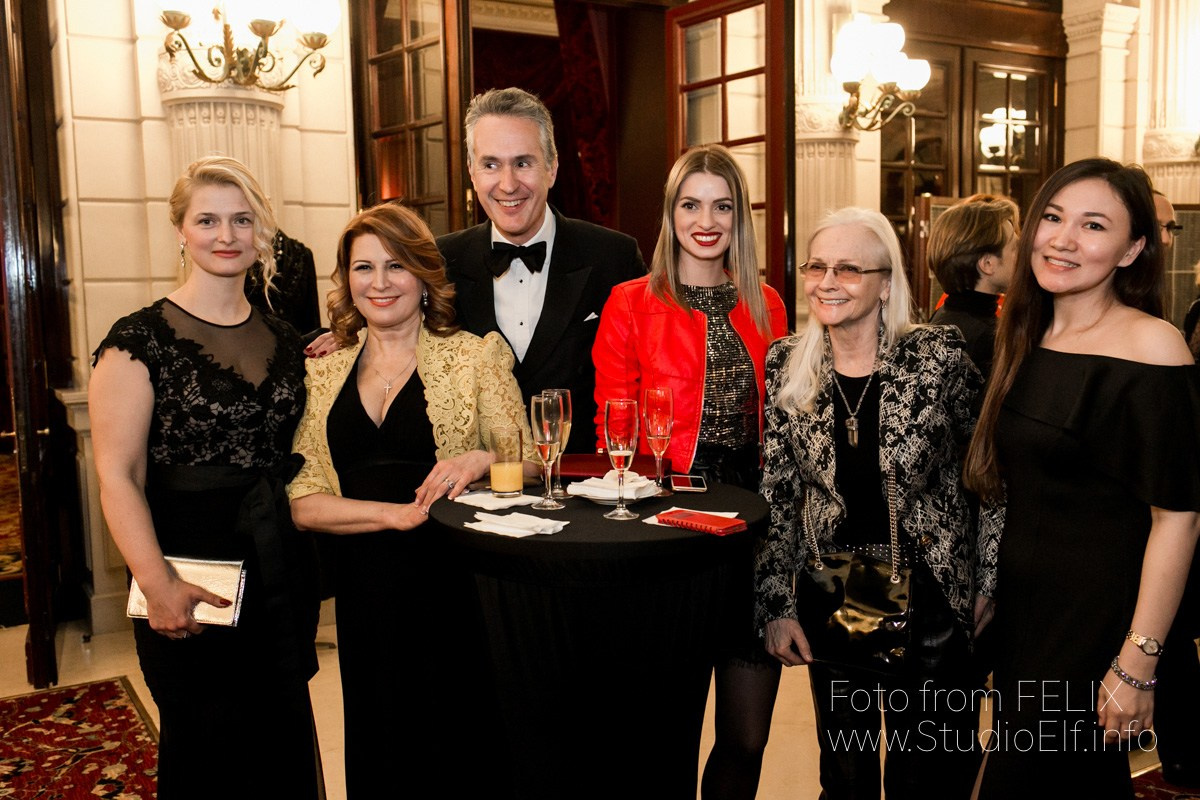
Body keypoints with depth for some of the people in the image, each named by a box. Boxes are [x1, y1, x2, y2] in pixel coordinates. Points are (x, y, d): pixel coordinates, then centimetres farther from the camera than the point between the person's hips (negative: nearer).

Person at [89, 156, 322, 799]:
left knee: (287, 747, 15)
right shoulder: (140, 340, -8)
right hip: (193, 576, -5)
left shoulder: (282, 339, 9)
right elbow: (119, 478, -13)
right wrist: (158, 585, -23)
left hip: (282, 567, 5)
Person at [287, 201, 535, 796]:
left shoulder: (477, 356, 1)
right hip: (363, 591, 3)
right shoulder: (323, 372, 7)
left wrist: (480, 459, -24)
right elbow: (301, 502, 1)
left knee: (454, 745, 6)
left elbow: (529, 464, -3)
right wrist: (395, 512, -14)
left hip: (452, 588, -2)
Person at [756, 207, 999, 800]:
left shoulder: (938, 355, -12)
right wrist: (775, 606, -3)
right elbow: (776, 495, -1)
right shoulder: (786, 365, -4)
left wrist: (989, 582, -2)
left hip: (930, 600, -2)